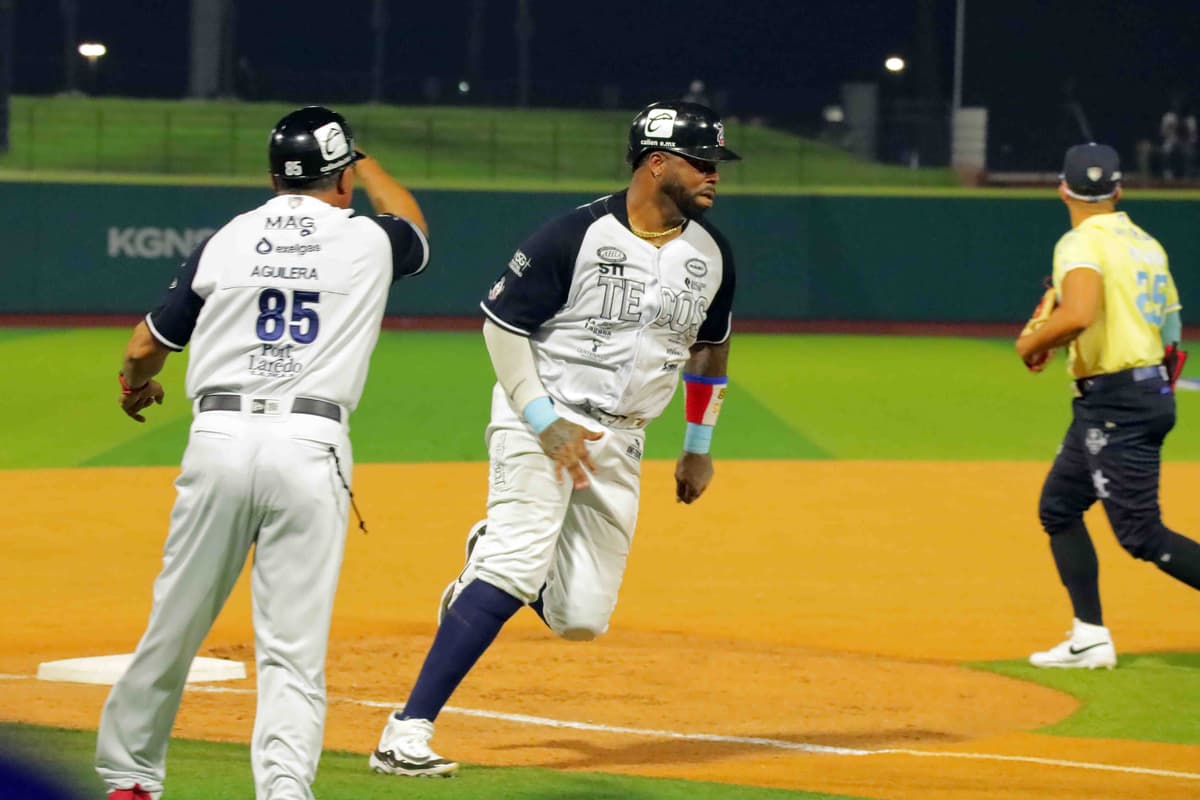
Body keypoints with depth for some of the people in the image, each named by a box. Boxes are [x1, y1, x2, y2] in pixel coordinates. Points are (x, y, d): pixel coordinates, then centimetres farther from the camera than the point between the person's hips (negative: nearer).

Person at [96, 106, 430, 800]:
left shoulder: (227, 240, 8)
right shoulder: (367, 240, 6)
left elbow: (146, 346, 17)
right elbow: (415, 227, 34)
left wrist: (137, 386, 40)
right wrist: (365, 165, 50)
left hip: (219, 438, 2)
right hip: (311, 447, -2)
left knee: (175, 625, 12)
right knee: (294, 646, -4)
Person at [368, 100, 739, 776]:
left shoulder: (711, 251, 4)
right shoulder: (577, 235, -15)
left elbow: (711, 344, 20)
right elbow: (501, 325, -10)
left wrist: (699, 446, 20)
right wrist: (546, 423, -18)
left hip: (621, 441, 6)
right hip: (541, 418, -6)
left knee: (581, 618, -3)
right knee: (520, 558, -24)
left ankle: (489, 563, 31)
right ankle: (407, 734, -25)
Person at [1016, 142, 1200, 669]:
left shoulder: (1081, 243, -14)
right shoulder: (1146, 244, 12)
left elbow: (1079, 313, -32)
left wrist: (1032, 342, -14)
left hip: (1115, 404, -9)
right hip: (1153, 390, 9)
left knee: (1141, 534, -8)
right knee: (1058, 506, 16)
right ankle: (1090, 638, 14)